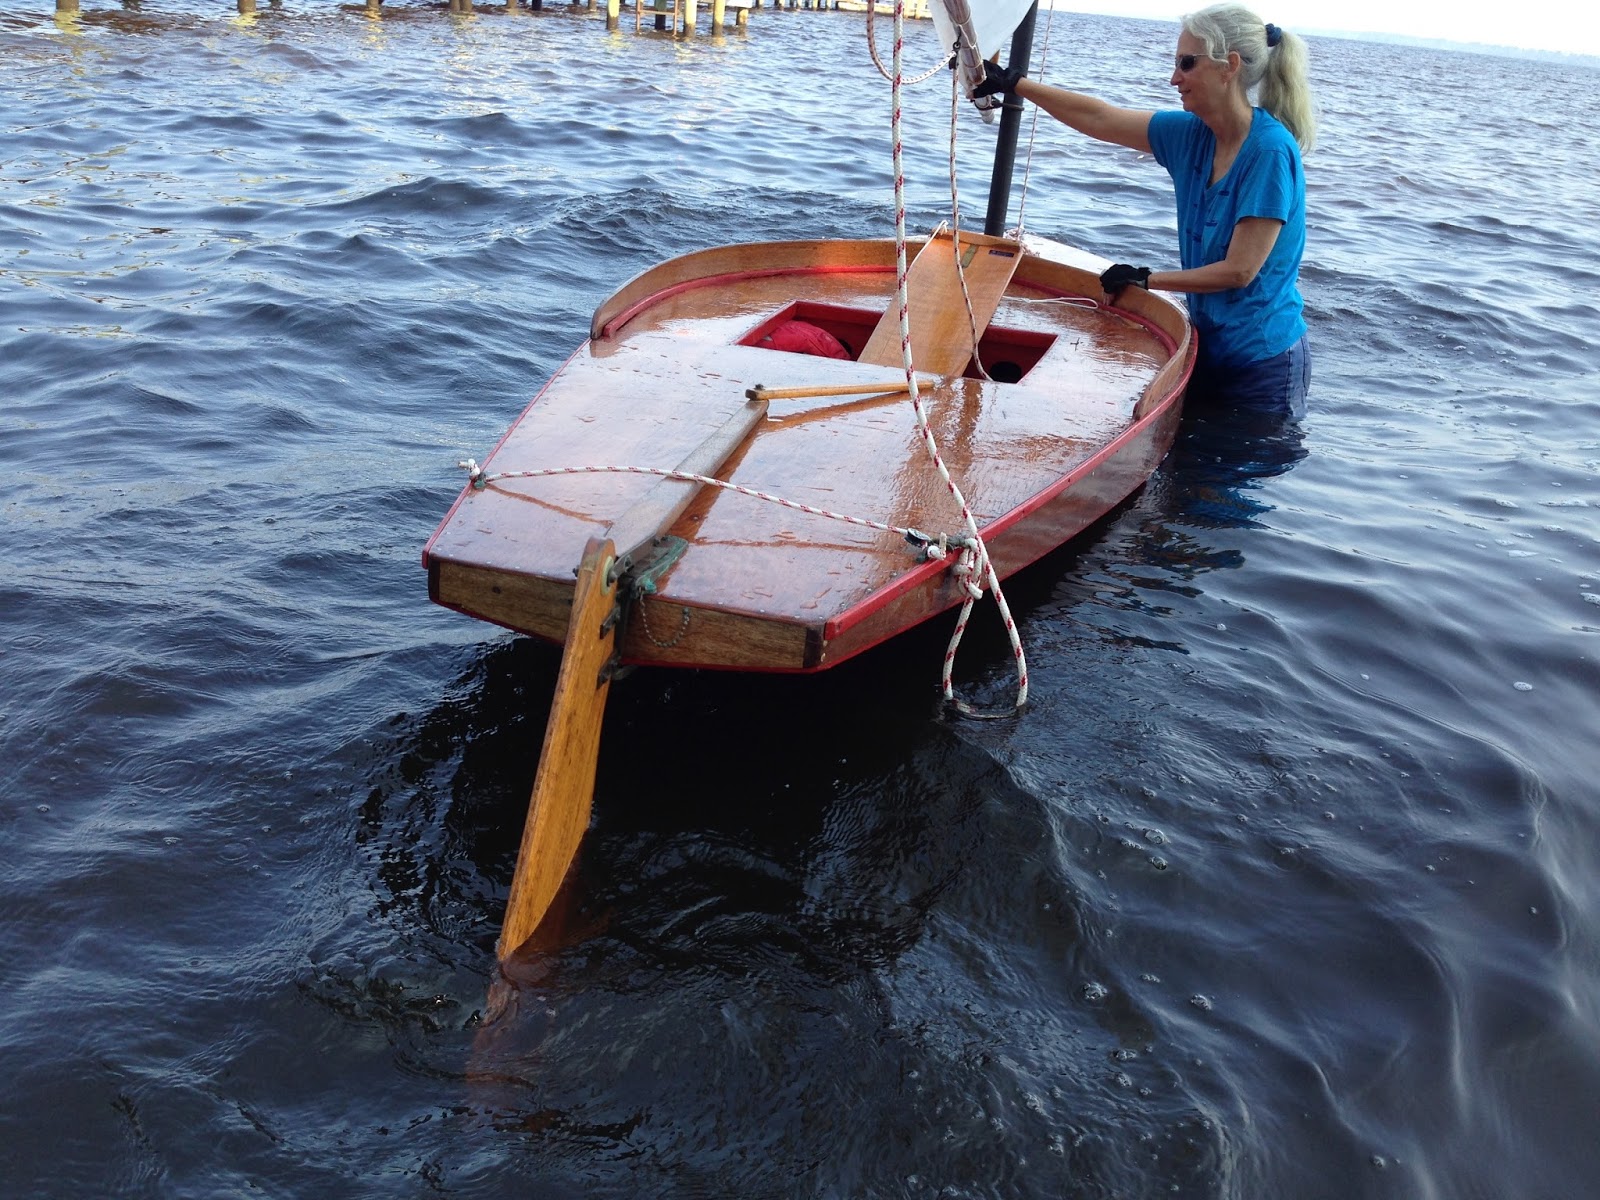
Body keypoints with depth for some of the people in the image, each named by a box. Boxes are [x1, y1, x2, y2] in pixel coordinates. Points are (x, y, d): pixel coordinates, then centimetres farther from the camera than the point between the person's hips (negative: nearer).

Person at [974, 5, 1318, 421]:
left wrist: (1144, 279, -11)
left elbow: (1239, 270, -20)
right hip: (1209, 348, 7)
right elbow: (1097, 118, 8)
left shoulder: (1270, 150, -20)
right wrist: (1012, 83, 10)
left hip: (1262, 362, -7)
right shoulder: (1192, 134, 0)